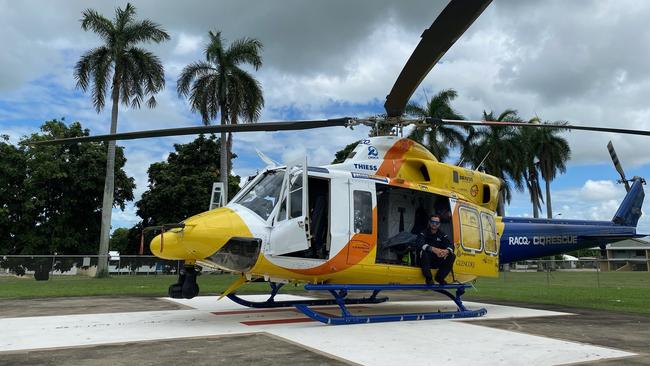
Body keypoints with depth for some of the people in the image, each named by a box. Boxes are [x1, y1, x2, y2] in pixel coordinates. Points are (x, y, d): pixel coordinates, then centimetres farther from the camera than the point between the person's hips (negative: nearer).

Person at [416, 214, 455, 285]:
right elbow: (420, 244, -27)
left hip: (438, 262, 4)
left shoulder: (442, 235, 6)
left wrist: (446, 251, -35)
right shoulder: (423, 234, -5)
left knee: (452, 256, -17)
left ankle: (440, 277, -2)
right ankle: (428, 278, -17)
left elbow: (451, 246, -9)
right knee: (424, 252, -34)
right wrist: (433, 249, -43)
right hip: (426, 262, -4)